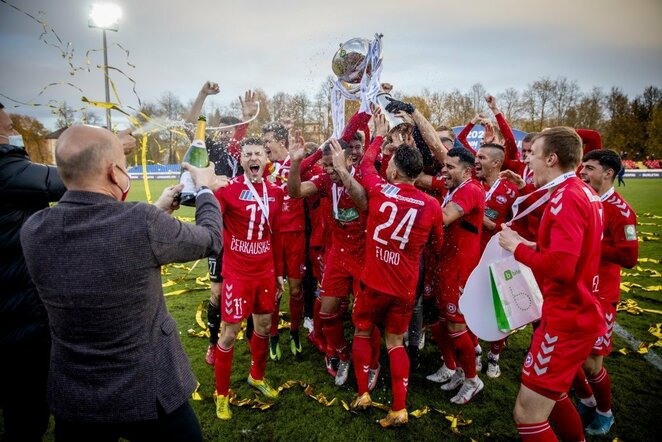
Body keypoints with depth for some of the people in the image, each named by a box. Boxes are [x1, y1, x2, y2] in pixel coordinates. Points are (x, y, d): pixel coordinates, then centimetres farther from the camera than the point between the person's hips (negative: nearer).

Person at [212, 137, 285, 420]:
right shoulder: (229, 188, -12)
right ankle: (222, 394, 26)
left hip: (265, 272, 5)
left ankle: (257, 377, 42)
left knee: (264, 326, 17)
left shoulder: (275, 192, 4)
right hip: (237, 273, -5)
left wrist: (278, 272, 14)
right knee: (229, 332, 4)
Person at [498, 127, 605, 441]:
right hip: (575, 313, 10)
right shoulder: (584, 192, 9)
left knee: (527, 414, -1)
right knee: (550, 393, 27)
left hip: (566, 320, -10)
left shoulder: (566, 197, -21)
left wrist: (518, 247, -15)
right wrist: (533, 246, 3)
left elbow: (561, 267, -30)